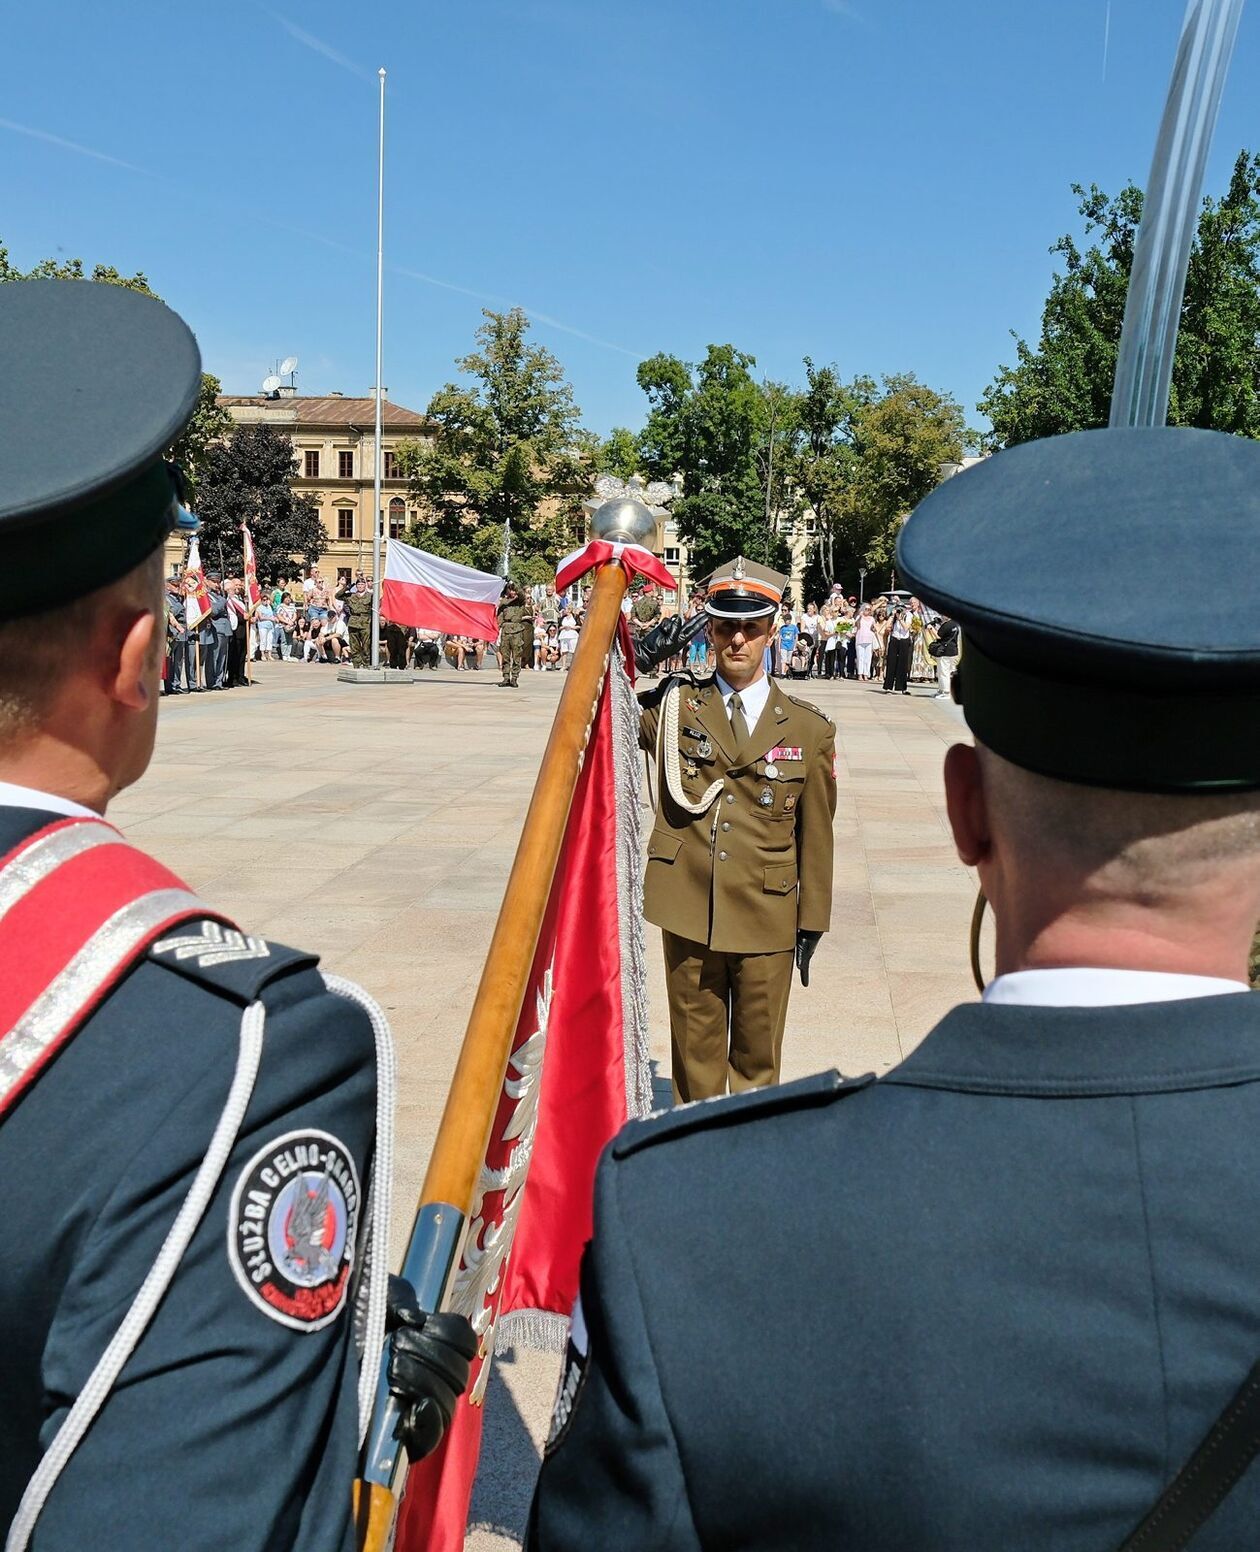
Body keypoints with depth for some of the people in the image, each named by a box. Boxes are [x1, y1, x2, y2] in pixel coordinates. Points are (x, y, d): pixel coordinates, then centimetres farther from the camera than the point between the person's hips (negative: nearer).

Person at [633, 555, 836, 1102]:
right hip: (688, 914, 1)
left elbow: (816, 835, 3)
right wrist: (638, 658, -16)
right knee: (695, 1051, 13)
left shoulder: (809, 729, 1)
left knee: (758, 1058, 12)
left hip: (766, 919, 0)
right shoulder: (673, 706, 2)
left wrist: (813, 921, 5)